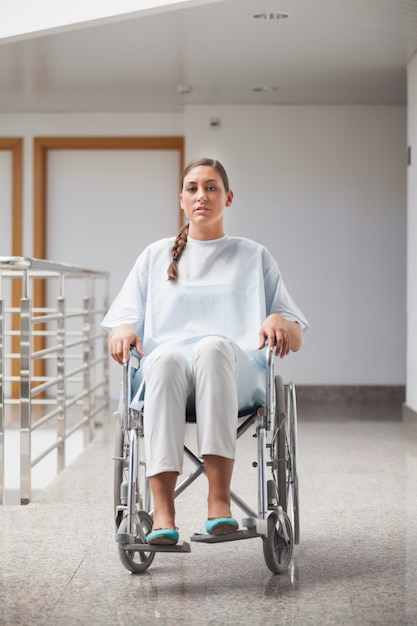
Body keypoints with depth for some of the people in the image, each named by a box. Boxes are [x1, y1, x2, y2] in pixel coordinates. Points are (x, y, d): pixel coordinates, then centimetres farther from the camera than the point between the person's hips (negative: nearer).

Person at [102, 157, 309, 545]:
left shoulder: (254, 257, 24)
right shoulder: (156, 256, 27)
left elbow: (297, 339, 18)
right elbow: (123, 319, 21)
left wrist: (279, 321, -6)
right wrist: (123, 330, -4)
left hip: (235, 373, 0)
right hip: (167, 374, 1)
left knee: (214, 347, -37)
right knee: (165, 356, -37)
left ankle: (219, 501, -44)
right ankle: (162, 513, -46)